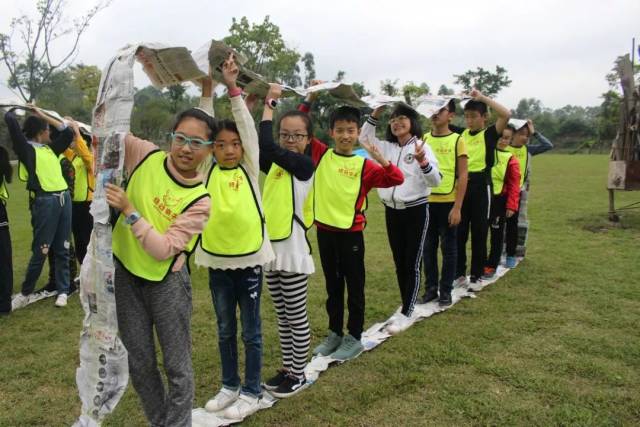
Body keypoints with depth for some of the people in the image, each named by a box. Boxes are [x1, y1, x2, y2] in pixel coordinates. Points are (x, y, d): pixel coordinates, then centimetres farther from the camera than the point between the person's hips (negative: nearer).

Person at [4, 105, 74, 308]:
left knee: (62, 249, 9)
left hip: (64, 199, 6)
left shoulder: (50, 148, 17)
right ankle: (25, 293, 15)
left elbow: (68, 132, 25)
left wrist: (43, 115, 22)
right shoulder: (26, 149, -1)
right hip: (45, 201, -6)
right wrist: (13, 110, 14)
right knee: (40, 250, 0)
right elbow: (10, 121, -9)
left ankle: (63, 291, 17)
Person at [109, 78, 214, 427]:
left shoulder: (199, 201, -15)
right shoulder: (146, 156, -7)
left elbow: (164, 249, -21)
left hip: (166, 282, -3)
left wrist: (128, 210, -26)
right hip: (124, 273, 3)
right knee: (139, 361, 14)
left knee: (177, 366, 6)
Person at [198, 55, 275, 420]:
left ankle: (252, 392, 23)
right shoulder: (208, 170, 2)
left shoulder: (250, 169, -2)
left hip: (249, 259, -2)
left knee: (251, 331, 9)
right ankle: (230, 386, 33)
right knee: (225, 331, 16)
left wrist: (233, 87, -13)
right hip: (217, 261, 3)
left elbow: (247, 125, -9)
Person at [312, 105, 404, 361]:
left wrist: (379, 158, -26)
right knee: (332, 286, 16)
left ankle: (354, 338, 21)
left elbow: (397, 179, -14)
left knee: (354, 287, 8)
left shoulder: (364, 165, -5)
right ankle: (335, 333, 30)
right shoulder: (321, 156, 2)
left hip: (351, 233, -3)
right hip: (324, 230, 3)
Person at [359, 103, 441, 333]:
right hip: (391, 211, 6)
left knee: (412, 264, -1)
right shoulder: (386, 147, 5)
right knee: (399, 262, 13)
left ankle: (406, 314, 5)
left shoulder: (422, 147, -10)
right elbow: (363, 138, 14)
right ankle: (406, 307, 26)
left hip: (416, 211, -5)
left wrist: (423, 161, -34)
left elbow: (435, 180, -15)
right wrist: (375, 114, 3)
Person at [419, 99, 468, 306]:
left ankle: (446, 291, 16)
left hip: (448, 202, -3)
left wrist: (457, 207, -12)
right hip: (426, 201, 3)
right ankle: (431, 288, 21)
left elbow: (463, 176, -6)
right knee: (428, 247, 9)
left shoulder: (457, 140, -4)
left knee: (448, 248, 6)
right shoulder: (423, 139, 6)